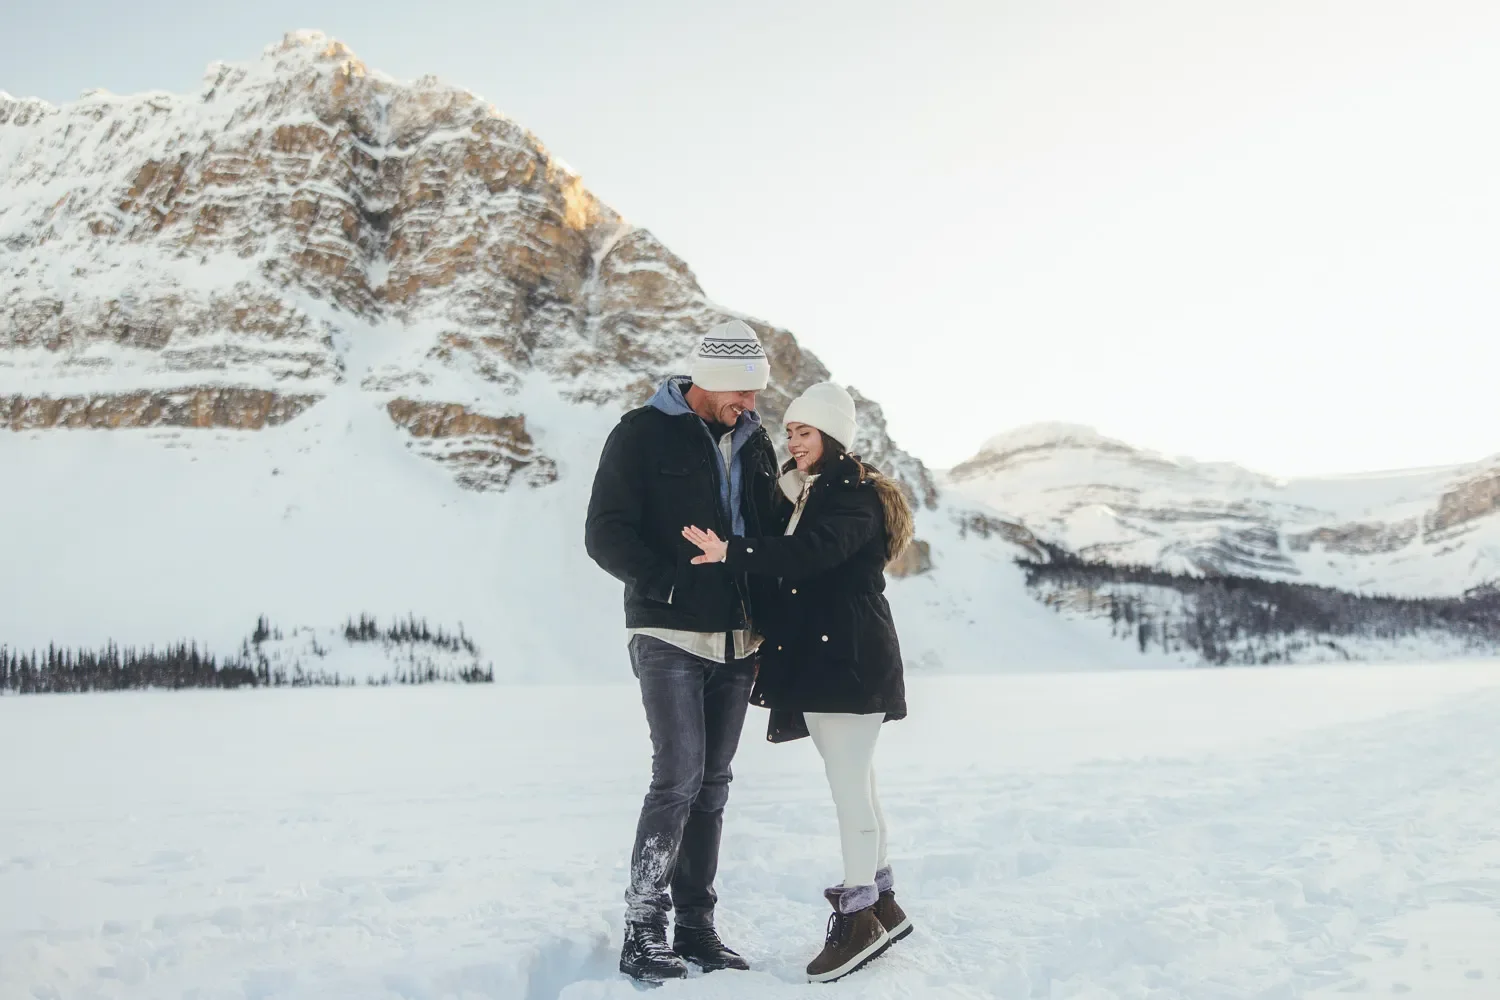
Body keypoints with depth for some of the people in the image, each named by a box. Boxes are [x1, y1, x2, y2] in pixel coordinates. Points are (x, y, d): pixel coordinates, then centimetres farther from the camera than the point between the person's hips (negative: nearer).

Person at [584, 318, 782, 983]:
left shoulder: (753, 441, 13)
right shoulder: (643, 434, -5)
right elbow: (605, 535, -9)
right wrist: (674, 584, -18)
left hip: (737, 641, 6)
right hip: (669, 637, -6)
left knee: (712, 784, 9)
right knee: (679, 777, -12)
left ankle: (695, 929, 17)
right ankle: (641, 934, -1)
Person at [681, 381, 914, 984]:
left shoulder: (857, 496, -10)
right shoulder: (797, 494, 18)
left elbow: (813, 551, -28)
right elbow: (782, 563, 16)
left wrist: (731, 552, -34)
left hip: (849, 658, -9)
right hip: (813, 657, 9)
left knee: (849, 784, -8)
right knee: (854, 783, 13)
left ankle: (857, 916, -2)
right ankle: (881, 906, 22)